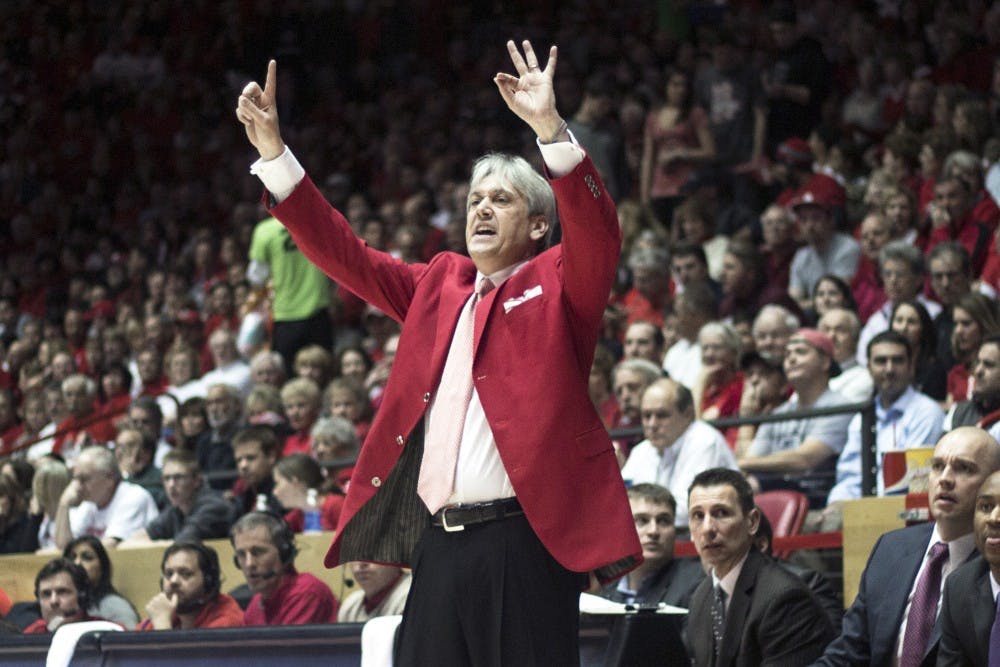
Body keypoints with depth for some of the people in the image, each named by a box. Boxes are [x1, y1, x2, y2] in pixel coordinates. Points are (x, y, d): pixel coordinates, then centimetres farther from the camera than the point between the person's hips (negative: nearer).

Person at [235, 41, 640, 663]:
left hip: (522, 538, -5)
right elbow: (343, 252, 19)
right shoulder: (439, 282, 20)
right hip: (440, 542, 6)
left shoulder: (557, 284, 5)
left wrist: (552, 130, -26)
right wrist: (272, 150, 11)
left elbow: (597, 233, -14)